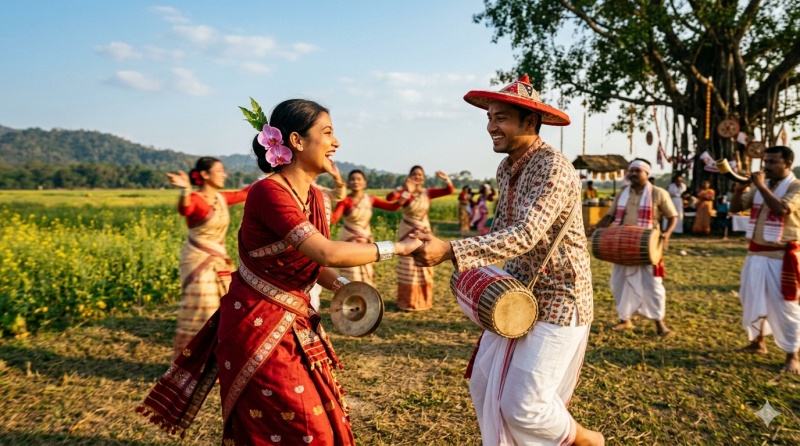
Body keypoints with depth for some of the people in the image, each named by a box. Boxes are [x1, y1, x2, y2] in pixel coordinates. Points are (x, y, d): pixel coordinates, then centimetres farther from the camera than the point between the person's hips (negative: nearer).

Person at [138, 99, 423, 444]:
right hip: (258, 328, -8)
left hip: (296, 326, 8)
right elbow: (327, 253, -31)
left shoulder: (317, 199, 4)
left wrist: (342, 287, -6)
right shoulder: (268, 192, -23)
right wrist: (397, 247, -23)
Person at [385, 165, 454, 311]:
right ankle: (408, 301, 10)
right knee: (409, 267, 0)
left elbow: (449, 190, -5)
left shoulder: (428, 192, 0)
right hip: (408, 232, -3)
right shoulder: (405, 191, -10)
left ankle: (423, 300, 24)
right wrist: (405, 191, -42)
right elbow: (389, 197, -29)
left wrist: (446, 179, -22)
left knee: (424, 266, 11)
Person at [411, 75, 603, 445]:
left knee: (523, 403, -5)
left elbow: (524, 235, -34)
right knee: (485, 384, 10)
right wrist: (476, 268, 9)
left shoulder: (554, 168, -22)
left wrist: (450, 251, -42)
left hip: (557, 302, -8)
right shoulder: (506, 168, 5)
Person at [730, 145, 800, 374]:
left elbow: (781, 209, -28)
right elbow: (735, 208, 8)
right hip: (756, 252, 7)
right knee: (753, 299, 16)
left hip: (781, 256, -7)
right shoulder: (760, 186, 8)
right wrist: (738, 189, -10)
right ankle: (758, 342, 32)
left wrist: (762, 186, -21)